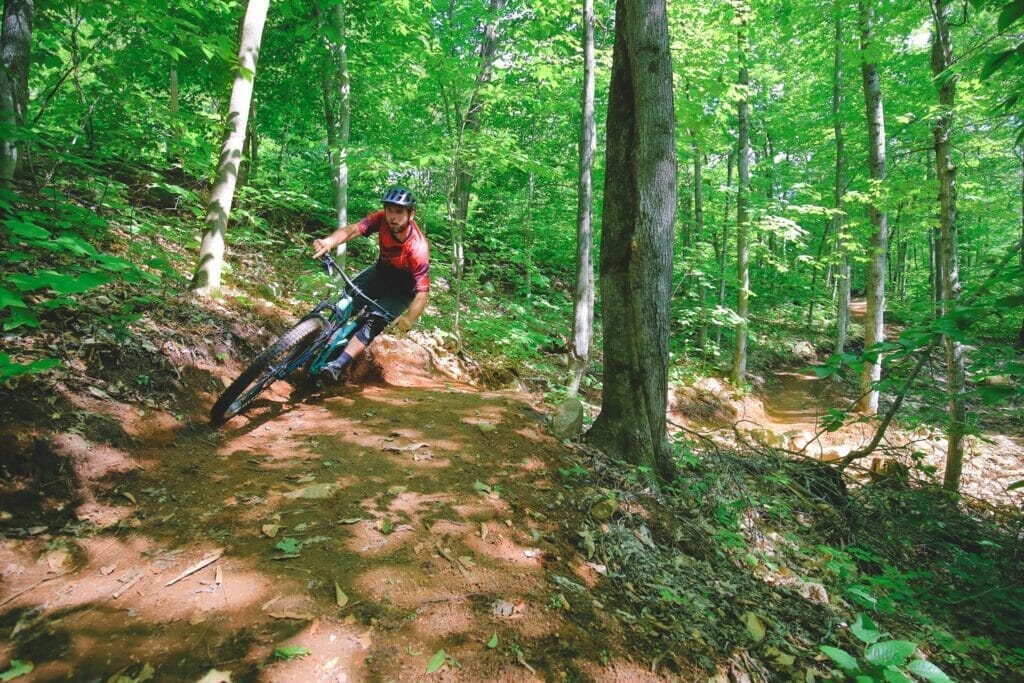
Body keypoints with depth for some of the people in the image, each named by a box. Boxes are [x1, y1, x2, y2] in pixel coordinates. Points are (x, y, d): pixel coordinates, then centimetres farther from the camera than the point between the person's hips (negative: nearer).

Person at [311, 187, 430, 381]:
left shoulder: (418, 247, -37)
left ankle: (337, 366, -17)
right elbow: (352, 229, -36)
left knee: (373, 322, -19)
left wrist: (408, 319, -55)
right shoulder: (382, 219, -23)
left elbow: (422, 291, -39)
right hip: (382, 271, 6)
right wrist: (329, 241, -58)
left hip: (403, 288, -6)